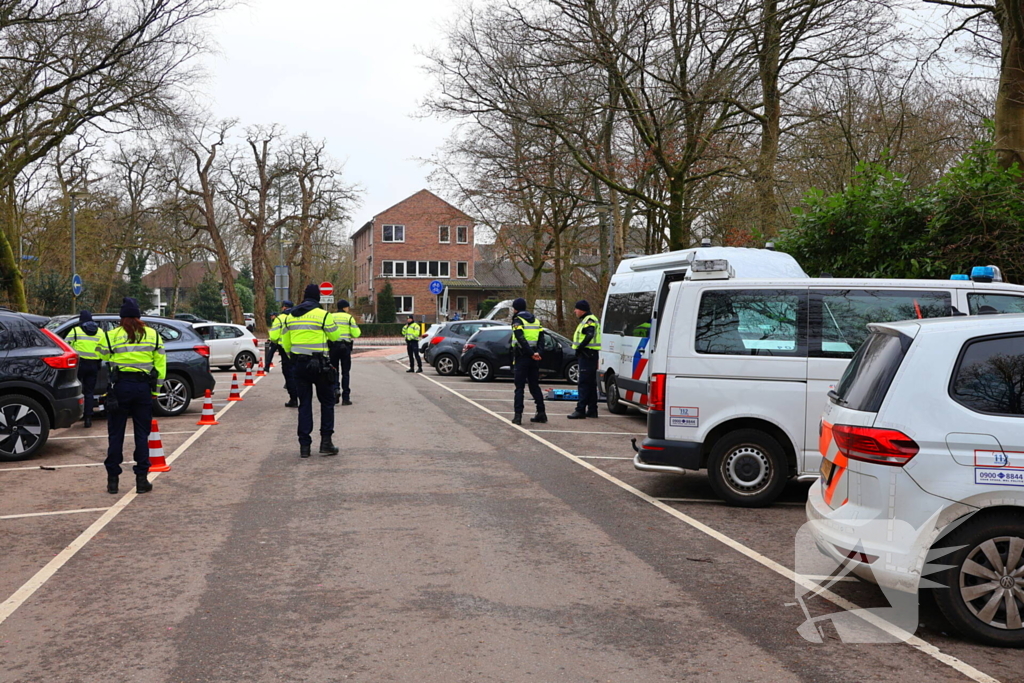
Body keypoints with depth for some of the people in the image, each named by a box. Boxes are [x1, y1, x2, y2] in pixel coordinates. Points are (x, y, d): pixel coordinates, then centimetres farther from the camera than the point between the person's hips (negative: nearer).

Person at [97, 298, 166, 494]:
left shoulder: (113, 335, -3)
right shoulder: (153, 335, 5)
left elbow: (104, 355, 6)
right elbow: (161, 365, 6)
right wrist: (155, 389, 12)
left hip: (120, 386, -1)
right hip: (143, 387, 1)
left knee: (116, 434, 6)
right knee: (142, 434, 7)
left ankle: (113, 480, 9)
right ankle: (142, 479, 6)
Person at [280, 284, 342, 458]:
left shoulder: (291, 316, 8)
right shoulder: (323, 315, -9)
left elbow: (285, 342, 13)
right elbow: (335, 336, -1)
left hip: (298, 364, 4)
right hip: (320, 364, -4)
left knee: (304, 404, 9)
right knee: (327, 402, 10)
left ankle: (304, 445, 6)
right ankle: (326, 442, 5)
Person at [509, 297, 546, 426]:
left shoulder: (518, 321, -6)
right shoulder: (535, 320, 16)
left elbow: (521, 339, -19)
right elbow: (541, 338, 6)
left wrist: (531, 353, -18)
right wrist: (537, 352, -4)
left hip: (522, 357, -6)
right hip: (533, 360, 6)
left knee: (519, 387, -3)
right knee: (535, 386, 13)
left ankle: (518, 415, -8)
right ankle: (541, 413, 12)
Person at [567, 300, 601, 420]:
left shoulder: (589, 320, -12)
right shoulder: (586, 320, 21)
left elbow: (590, 335, -27)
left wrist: (580, 347, -24)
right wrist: (579, 348, 11)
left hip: (587, 355, -11)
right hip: (589, 355, 11)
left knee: (584, 383, -12)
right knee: (591, 384, 13)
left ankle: (580, 410, -13)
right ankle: (592, 410, 17)